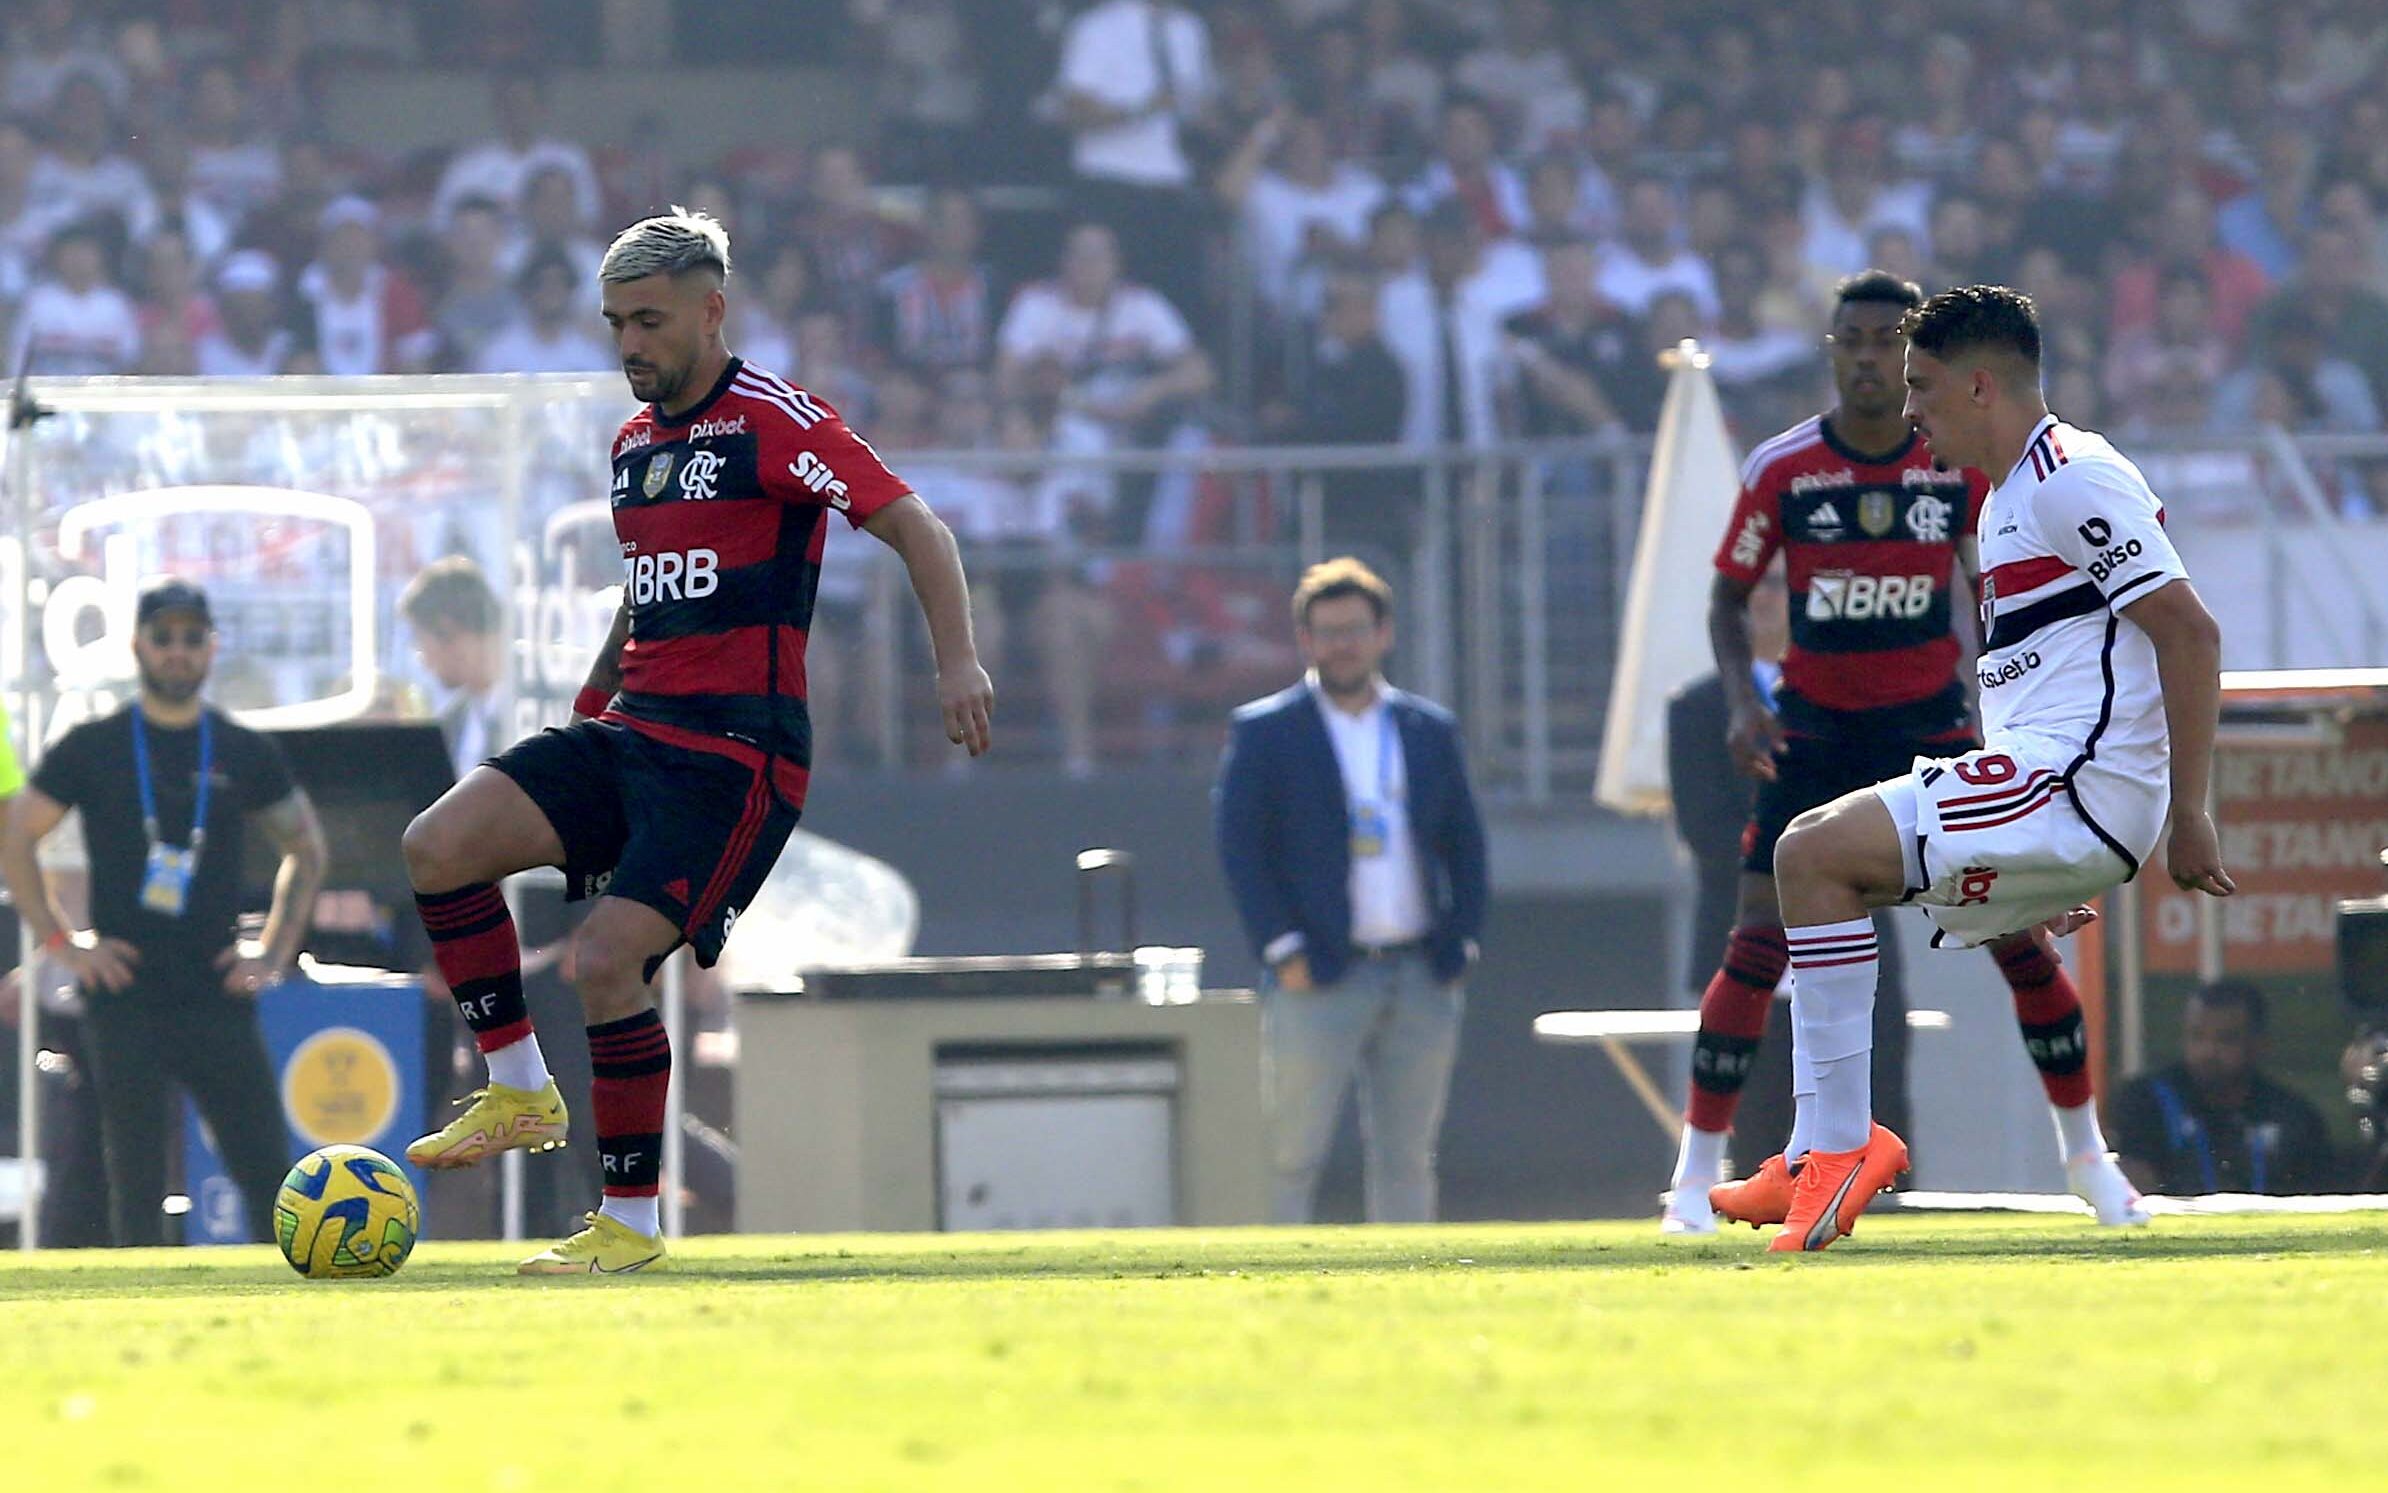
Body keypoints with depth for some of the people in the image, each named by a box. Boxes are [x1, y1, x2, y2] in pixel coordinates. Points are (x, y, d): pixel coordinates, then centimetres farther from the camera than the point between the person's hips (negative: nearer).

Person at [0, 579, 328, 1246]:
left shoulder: (245, 753, 8)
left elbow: (305, 848, 20)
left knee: (269, 1171, -4)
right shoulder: (92, 748, 3)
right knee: (137, 1183, -3)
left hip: (218, 996, 2)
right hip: (124, 1003, -2)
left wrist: (275, 950, 9)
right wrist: (61, 941, -1)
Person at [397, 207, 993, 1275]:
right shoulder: (634, 440, 17)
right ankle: (521, 1094, -1)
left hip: (736, 753, -8)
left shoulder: (771, 420, -8)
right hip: (630, 733, 8)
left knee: (602, 963, -18)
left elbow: (914, 527, -10)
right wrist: (590, 701, 26)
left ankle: (631, 1221, -2)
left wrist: (957, 660, -21)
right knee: (438, 845, -13)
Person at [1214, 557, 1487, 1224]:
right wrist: (1284, 948, -12)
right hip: (1320, 979, -4)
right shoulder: (1263, 732, 2)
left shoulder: (1430, 730, 14)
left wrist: (1461, 940, 4)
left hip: (1422, 979, 4)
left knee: (1408, 1157, 6)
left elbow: (1465, 843, 16)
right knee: (1288, 1156, -7)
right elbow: (1240, 848, -3)